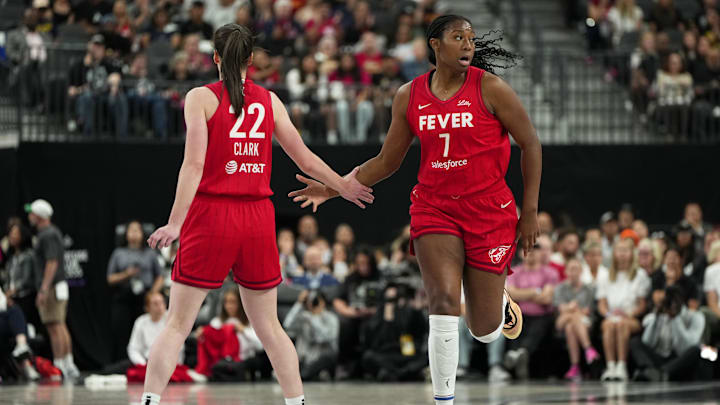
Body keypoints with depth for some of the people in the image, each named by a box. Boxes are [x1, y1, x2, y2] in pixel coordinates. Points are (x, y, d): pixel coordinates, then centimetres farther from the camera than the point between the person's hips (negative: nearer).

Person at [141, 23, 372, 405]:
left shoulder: (201, 97, -2)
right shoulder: (269, 100, 8)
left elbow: (194, 165, -13)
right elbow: (306, 160, 13)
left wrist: (175, 223, -15)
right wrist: (343, 185, 29)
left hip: (211, 216, -3)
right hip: (258, 219, 3)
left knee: (177, 324, -1)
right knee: (269, 327, 13)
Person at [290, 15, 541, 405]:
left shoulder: (489, 88, -8)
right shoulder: (409, 97, 2)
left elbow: (530, 145, 0)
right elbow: (386, 162, 12)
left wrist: (530, 211, -3)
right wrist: (333, 188, 3)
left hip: (488, 210, -2)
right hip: (434, 208, 2)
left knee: (485, 331, 2)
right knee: (444, 300, -20)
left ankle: (501, 302, 41)